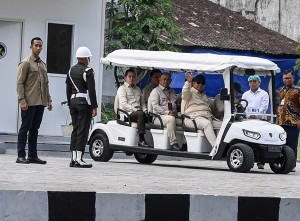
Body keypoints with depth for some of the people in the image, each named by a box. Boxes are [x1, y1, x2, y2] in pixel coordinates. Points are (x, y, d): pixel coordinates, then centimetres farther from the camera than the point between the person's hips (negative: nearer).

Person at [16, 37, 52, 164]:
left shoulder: (43, 64, 18)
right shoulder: (26, 63, -4)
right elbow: (20, 83, -9)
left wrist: (48, 100, 13)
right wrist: (22, 100, -17)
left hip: (40, 102, 7)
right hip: (29, 103, -7)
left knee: (35, 129, 8)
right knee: (25, 128, -4)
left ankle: (33, 156, 11)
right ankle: (21, 156, -2)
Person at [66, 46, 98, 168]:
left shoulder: (71, 70, 12)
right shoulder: (87, 71, -10)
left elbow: (68, 89, 16)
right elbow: (91, 90, -14)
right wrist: (94, 107, -12)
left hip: (73, 101, 7)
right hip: (84, 103, -7)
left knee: (75, 130, 10)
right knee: (82, 131, -6)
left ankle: (73, 158, 9)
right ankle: (79, 159, -9)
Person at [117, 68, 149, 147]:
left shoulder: (138, 89, 27)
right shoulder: (122, 89, 6)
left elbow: (142, 103, 26)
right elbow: (124, 104, -7)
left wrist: (145, 111, 4)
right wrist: (135, 110, -17)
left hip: (138, 112, 6)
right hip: (127, 114, -6)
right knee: (140, 114, -36)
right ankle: (141, 140, -40)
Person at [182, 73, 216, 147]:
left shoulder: (204, 95, 32)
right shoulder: (190, 92, 9)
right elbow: (185, 92, -15)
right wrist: (188, 82, -32)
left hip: (206, 116, 7)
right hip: (194, 117, -7)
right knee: (207, 124, -36)